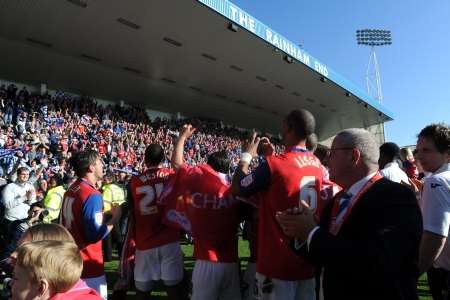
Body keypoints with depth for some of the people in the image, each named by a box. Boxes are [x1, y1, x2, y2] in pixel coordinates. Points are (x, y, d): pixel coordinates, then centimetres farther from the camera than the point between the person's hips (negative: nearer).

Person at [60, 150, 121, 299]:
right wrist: (114, 218, -11)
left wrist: (106, 215, 15)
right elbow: (96, 235, -24)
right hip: (89, 265, -9)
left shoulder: (70, 191, 6)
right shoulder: (92, 195, -22)